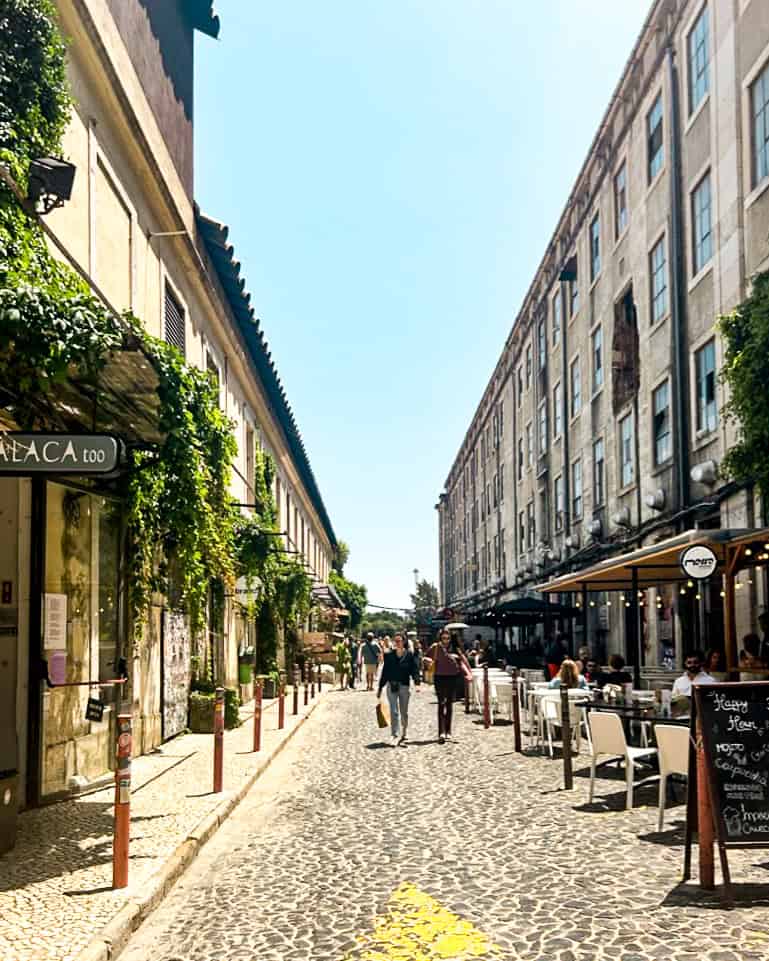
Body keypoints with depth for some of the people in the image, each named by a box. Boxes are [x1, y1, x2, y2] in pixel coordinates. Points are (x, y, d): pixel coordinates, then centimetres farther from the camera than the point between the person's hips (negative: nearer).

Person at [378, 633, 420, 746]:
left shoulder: (409, 655, -1)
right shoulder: (389, 655, 3)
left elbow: (414, 670, -3)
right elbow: (385, 672, 7)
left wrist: (416, 683, -19)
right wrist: (380, 688, 9)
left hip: (404, 686, 0)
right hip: (391, 686, 0)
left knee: (404, 712, 11)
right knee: (394, 712, -7)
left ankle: (404, 735, 26)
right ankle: (394, 736, -7)